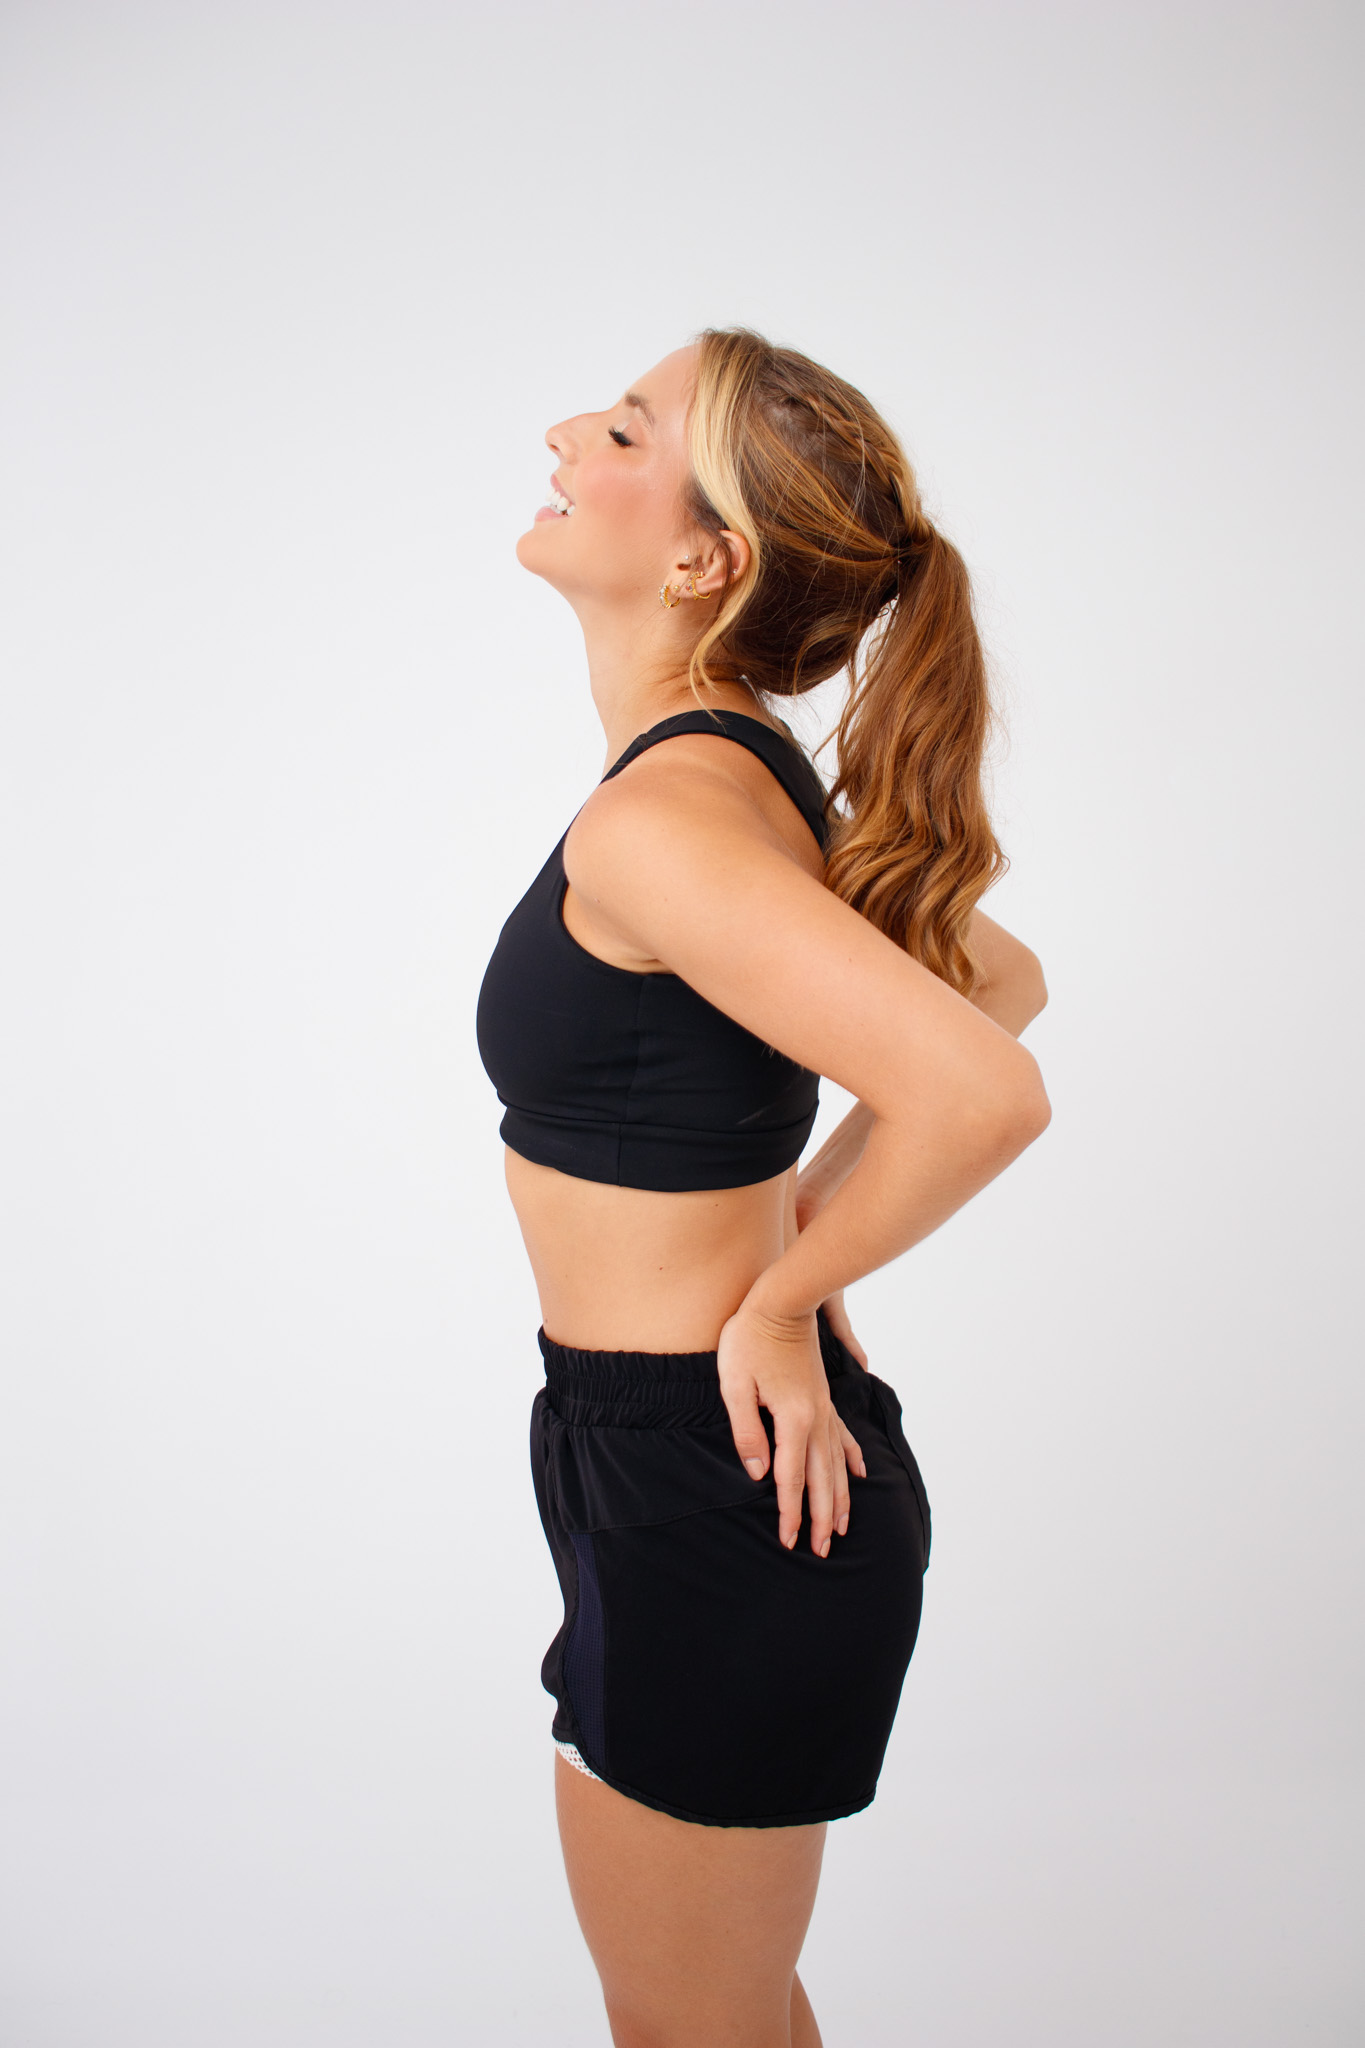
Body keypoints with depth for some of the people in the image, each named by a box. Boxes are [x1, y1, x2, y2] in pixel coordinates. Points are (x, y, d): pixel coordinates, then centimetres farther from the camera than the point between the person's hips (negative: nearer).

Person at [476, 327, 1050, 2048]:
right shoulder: (750, 779, 4)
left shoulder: (654, 821, -25)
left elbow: (981, 1091, -35)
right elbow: (1002, 979, 16)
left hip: (715, 1498, -9)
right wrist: (812, 1211, 8)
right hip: (693, 1463, 9)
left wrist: (781, 1289, -19)